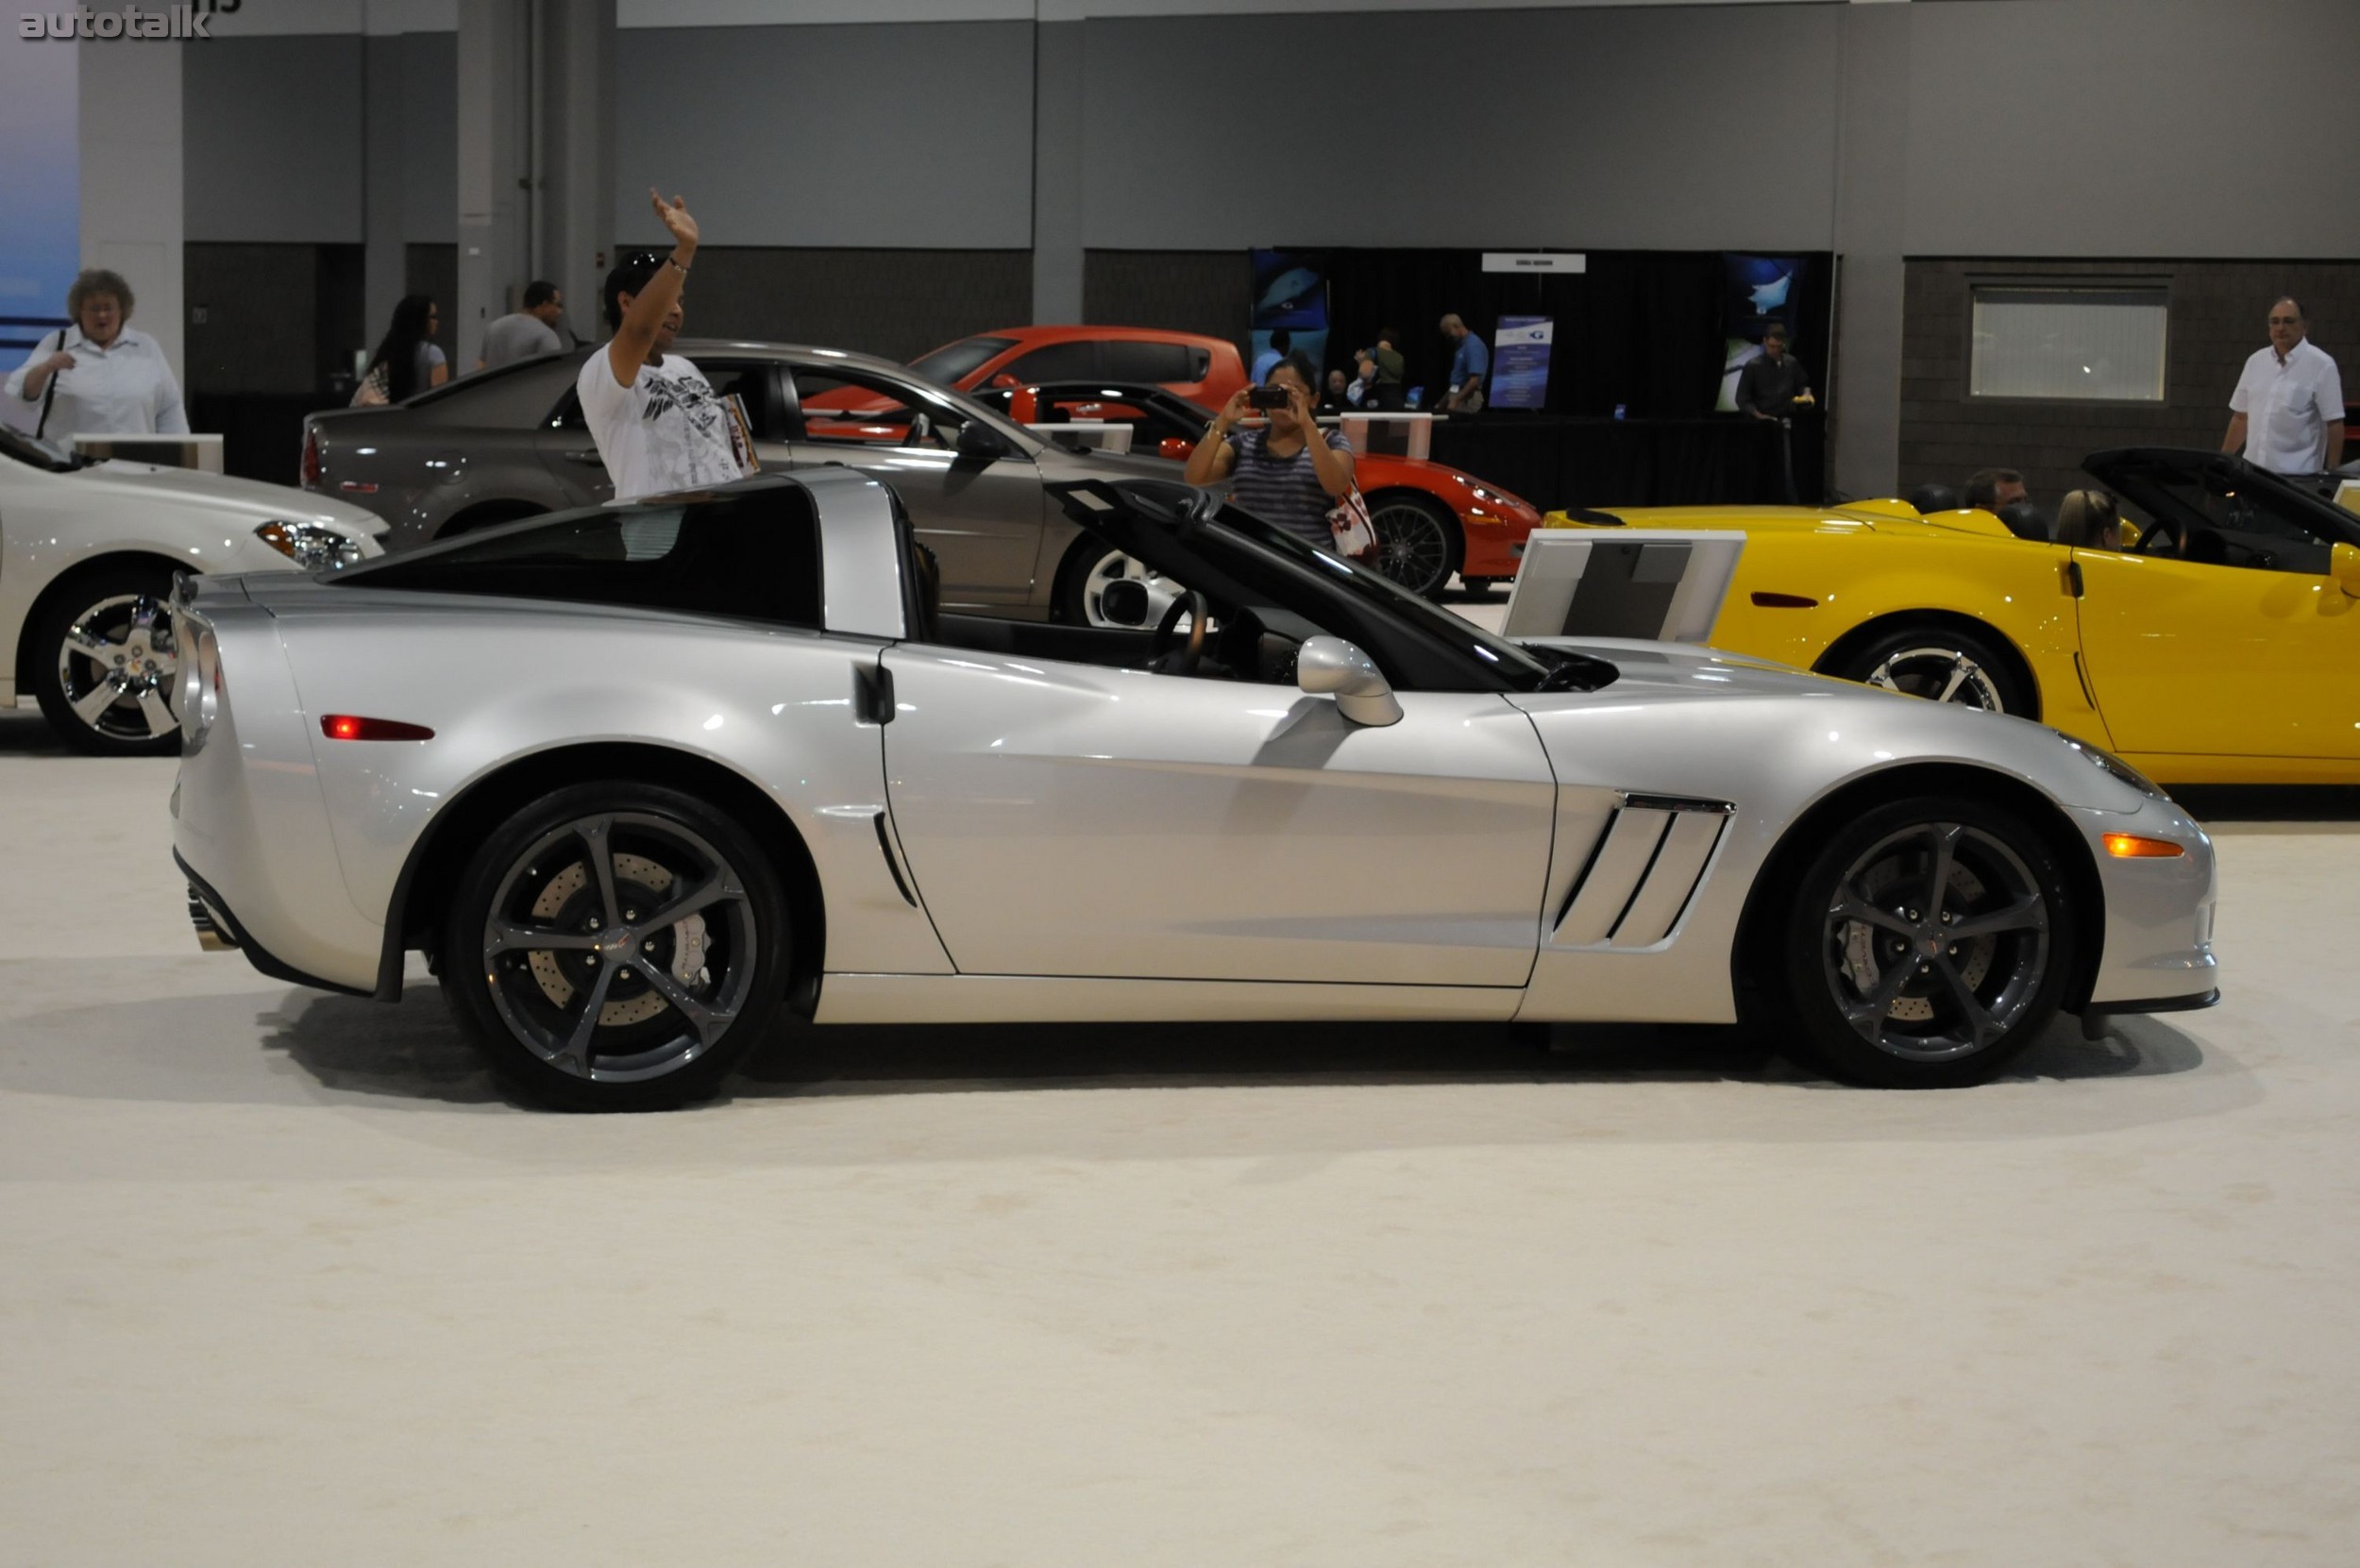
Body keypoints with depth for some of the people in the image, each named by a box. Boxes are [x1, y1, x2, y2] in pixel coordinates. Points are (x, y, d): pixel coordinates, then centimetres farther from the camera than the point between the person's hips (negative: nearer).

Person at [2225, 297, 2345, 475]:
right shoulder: (2256, 361, 12)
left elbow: (2334, 424, -7)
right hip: (2252, 470, 5)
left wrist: (2332, 473, -12)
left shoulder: (2321, 365, -5)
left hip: (2297, 475, -5)